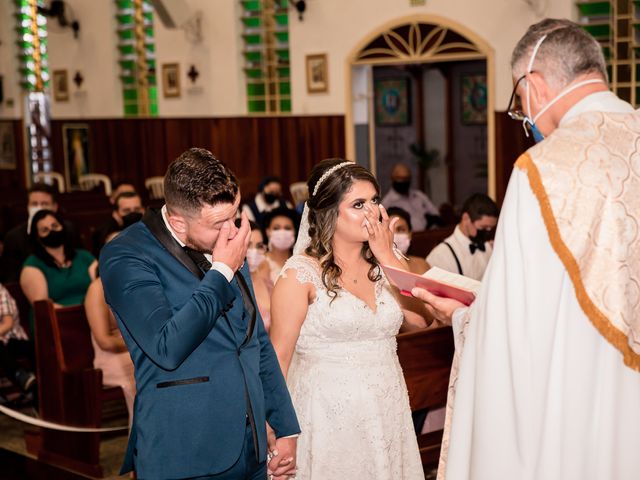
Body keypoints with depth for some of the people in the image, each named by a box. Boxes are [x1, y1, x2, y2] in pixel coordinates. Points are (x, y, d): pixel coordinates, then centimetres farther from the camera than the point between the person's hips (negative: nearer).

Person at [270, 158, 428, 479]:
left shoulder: (383, 264, 8)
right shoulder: (302, 273, -9)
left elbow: (422, 317, -6)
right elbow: (279, 356, -8)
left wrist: (387, 255, -5)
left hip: (387, 413, 5)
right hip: (329, 416, -5)